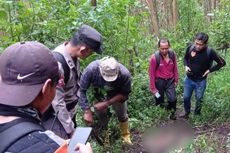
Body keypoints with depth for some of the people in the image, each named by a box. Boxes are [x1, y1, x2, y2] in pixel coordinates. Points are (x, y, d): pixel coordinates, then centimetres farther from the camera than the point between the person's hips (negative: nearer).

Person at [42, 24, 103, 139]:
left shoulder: (72, 55, -6)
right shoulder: (58, 63, -33)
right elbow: (57, 102, -27)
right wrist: (70, 128, -18)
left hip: (68, 112, 9)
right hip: (56, 117, -8)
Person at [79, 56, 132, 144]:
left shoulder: (124, 74, -38)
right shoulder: (91, 69, -41)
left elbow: (124, 94, -24)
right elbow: (81, 90, -34)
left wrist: (106, 103, -33)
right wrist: (87, 111, -39)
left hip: (117, 97, 0)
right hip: (99, 98, 0)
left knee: (122, 116, 18)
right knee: (101, 117, 18)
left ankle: (125, 135, 47)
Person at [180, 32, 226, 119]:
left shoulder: (210, 52, -22)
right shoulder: (190, 48, -13)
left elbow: (222, 63, -10)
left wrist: (209, 70, -13)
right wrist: (186, 66, -10)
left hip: (201, 81, -2)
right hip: (188, 79, 3)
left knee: (199, 100, 14)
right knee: (186, 97, 15)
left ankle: (196, 115, 38)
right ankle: (186, 113, 40)